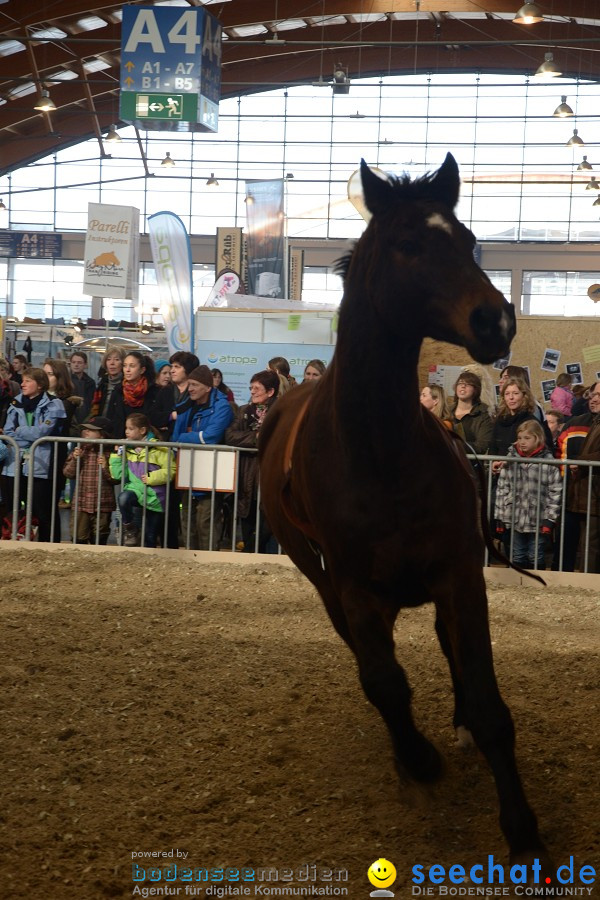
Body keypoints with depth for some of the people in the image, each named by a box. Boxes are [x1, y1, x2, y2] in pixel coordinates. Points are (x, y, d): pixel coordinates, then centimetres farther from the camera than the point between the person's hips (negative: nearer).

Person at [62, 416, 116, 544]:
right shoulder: (79, 451, 6)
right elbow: (67, 473, 6)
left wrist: (106, 468, -22)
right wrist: (75, 460, -8)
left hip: (102, 505, -3)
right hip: (80, 503, 3)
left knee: (99, 539, 9)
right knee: (78, 538, 5)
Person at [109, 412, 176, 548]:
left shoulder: (157, 448, -10)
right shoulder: (127, 449, 7)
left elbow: (170, 470, -13)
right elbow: (118, 474, 5)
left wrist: (151, 477, -21)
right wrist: (117, 454, -4)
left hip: (155, 496, -3)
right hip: (136, 490, 3)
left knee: (150, 537, 3)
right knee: (123, 498, -33)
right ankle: (130, 531, -12)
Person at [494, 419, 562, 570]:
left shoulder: (548, 461, -7)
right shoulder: (510, 459, 1)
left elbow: (555, 491, -6)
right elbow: (502, 488, 4)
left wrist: (549, 520, -9)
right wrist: (499, 517, 2)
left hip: (538, 521, -3)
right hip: (514, 520, 3)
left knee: (536, 559, 9)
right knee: (517, 559, 13)